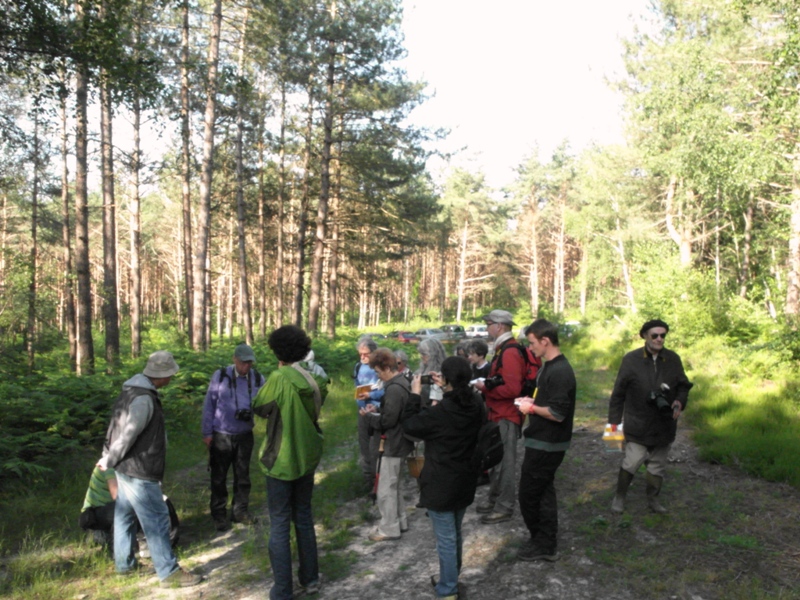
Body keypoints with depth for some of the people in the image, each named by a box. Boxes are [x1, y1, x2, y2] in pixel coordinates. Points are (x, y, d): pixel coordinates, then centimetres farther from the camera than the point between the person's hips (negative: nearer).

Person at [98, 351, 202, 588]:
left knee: (125, 514, 20)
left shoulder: (134, 390, 8)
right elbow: (127, 434, -24)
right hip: (138, 471, -10)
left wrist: (109, 457, 15)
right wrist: (109, 461, -11)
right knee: (157, 519, -4)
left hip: (126, 468, 10)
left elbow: (119, 426, 14)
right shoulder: (144, 399, -25)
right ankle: (169, 573, 4)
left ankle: (124, 563, 35)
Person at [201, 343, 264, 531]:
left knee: (242, 475, 13)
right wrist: (207, 432, -4)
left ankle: (240, 510, 28)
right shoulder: (220, 376, -9)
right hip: (221, 436, -2)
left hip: (245, 435, 2)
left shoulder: (257, 378, -4)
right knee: (219, 477, 8)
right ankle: (219, 514, 22)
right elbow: (209, 405, -4)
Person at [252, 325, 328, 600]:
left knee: (279, 525, 4)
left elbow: (259, 407, -5)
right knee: (304, 517, 19)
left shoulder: (278, 378, -20)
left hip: (282, 460, -6)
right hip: (307, 457, 6)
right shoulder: (314, 379, -2)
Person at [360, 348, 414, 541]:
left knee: (385, 489, 1)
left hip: (394, 444, -10)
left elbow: (387, 421, -25)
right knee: (395, 485, 21)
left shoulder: (393, 389, -24)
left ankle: (389, 529, 10)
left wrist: (368, 416, -10)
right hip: (400, 441, 10)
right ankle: (400, 521, 31)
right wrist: (377, 411, 5)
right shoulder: (402, 383, 8)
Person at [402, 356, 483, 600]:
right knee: (455, 533, 24)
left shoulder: (440, 412, -27)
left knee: (446, 539, 6)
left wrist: (415, 394, -2)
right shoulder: (476, 404, -7)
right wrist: (446, 389, 12)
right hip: (465, 480, 7)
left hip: (442, 484, -7)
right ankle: (451, 578, 42)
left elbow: (409, 424, -11)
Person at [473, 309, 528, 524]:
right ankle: (495, 499, 32)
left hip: (506, 417, -10)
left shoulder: (510, 352, -19)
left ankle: (505, 507, 10)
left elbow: (512, 388, -26)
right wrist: (486, 385, 7)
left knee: (504, 462, -1)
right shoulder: (502, 349, 13)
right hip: (498, 414, 10)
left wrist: (485, 388, -18)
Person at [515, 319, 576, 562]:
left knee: (529, 494, 1)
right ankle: (547, 544, 27)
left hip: (545, 444, -10)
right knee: (543, 492, 16)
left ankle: (542, 544, 16)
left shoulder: (559, 371, -22)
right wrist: (532, 401, 6)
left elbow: (557, 414, -26)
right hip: (544, 442, 10)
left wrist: (531, 408, -13)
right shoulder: (550, 367, 9)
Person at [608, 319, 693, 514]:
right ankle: (619, 496, 14)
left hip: (664, 424, 4)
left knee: (658, 465, 14)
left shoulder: (673, 359, 1)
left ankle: (653, 499, 34)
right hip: (638, 424, -3)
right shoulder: (631, 359, -8)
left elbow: (683, 386, 11)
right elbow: (618, 393, -4)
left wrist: (680, 401, -11)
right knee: (632, 462, -8)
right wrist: (614, 420, -5)